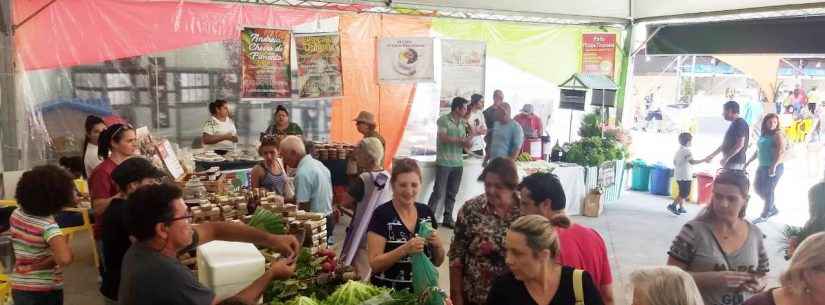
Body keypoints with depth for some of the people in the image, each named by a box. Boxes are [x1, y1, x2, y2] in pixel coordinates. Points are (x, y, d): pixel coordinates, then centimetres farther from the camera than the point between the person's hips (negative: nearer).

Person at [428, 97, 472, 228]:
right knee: (438, 192, -5)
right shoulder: (443, 120, -5)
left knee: (452, 193, 9)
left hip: (458, 163, 5)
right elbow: (443, 138, -15)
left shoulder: (462, 123, 12)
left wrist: (469, 141, -8)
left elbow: (466, 144, 14)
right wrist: (462, 139, -14)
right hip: (444, 163, -5)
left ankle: (448, 219, 17)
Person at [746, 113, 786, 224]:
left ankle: (764, 216, 7)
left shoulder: (777, 135, -12)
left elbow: (781, 152, -23)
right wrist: (749, 162, 24)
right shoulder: (763, 135, 12)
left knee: (768, 191, -3)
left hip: (774, 168, -9)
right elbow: (758, 151, 22)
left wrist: (774, 166, -33)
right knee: (758, 188, 13)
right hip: (762, 166, 9)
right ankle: (773, 208, 30)